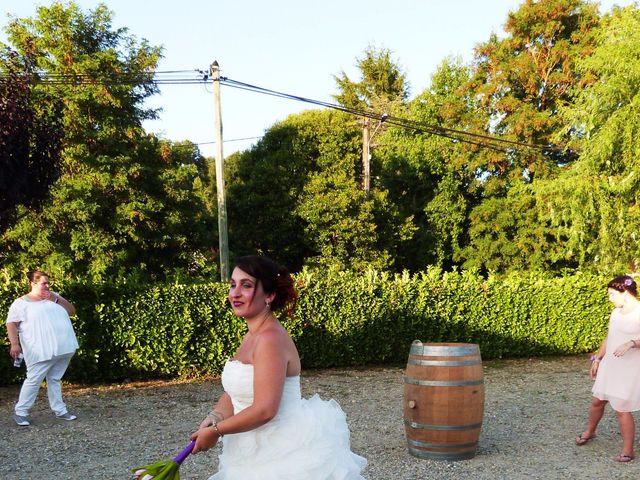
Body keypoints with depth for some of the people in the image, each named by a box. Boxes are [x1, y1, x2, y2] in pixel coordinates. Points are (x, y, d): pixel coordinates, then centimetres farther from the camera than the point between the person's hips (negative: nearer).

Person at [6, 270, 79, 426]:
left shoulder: (53, 296, 16)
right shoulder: (21, 303, 1)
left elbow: (72, 310, 11)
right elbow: (11, 324, -4)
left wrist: (57, 300, -3)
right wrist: (15, 344, -17)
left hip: (63, 348, 5)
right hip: (41, 351, -5)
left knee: (55, 379, 12)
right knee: (33, 380, -3)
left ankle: (60, 410, 16)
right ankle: (21, 412, 6)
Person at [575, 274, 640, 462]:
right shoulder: (616, 312, 10)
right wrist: (597, 359, 18)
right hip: (609, 364, 7)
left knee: (622, 409, -4)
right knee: (597, 401, 16)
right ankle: (589, 431, 40)